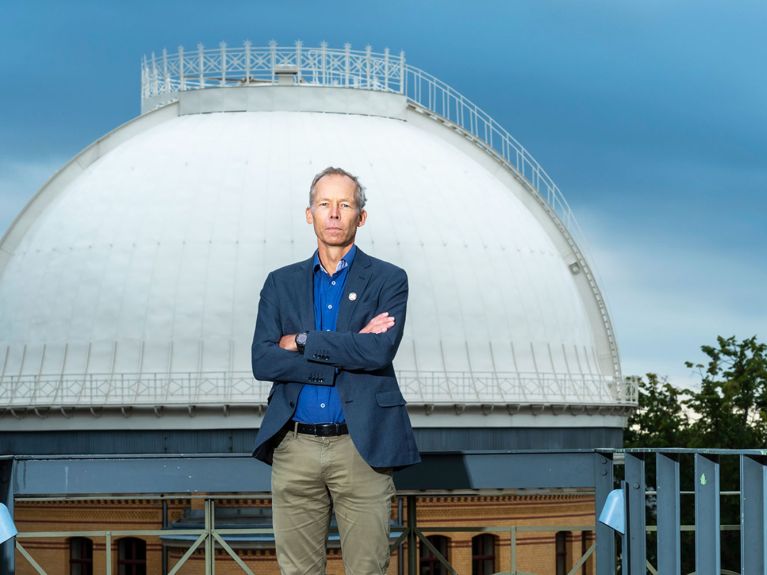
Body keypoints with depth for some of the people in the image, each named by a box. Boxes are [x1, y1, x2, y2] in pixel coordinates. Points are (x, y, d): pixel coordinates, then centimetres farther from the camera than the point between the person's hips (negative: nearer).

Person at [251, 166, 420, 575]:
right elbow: (262, 362, -2)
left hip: (361, 448, -2)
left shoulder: (388, 280, 5)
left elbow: (380, 350, -13)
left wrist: (301, 341, -8)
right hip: (295, 449, 2)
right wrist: (348, 351, -10)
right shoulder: (281, 284, 12)